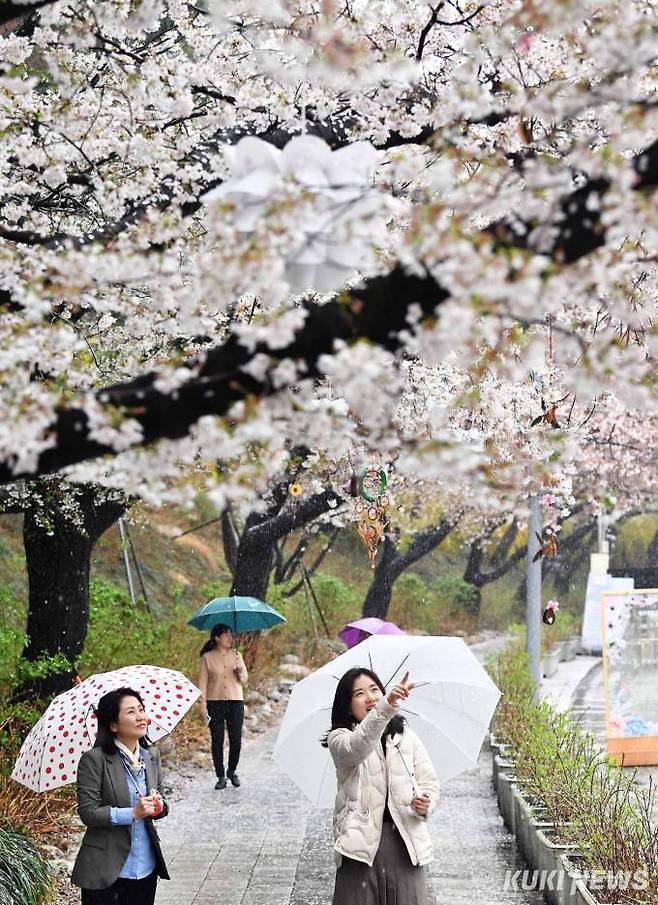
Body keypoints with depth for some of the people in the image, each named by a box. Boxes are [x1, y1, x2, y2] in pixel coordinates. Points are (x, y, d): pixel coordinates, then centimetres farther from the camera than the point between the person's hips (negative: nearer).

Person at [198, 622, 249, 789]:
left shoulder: (236, 655, 8)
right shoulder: (207, 657, 0)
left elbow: (245, 679, 8)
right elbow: (202, 682, 0)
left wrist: (240, 672, -13)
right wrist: (202, 704, -7)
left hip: (235, 701, 2)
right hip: (215, 702, -2)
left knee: (236, 739, 0)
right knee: (217, 740, -1)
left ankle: (232, 771, 21)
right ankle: (221, 776, 8)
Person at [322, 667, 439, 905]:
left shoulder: (407, 737, 13)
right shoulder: (339, 739, -1)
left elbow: (429, 782, 15)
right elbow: (358, 746, -25)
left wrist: (424, 804, -10)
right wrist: (387, 705, -41)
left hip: (405, 842, 3)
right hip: (362, 841, -3)